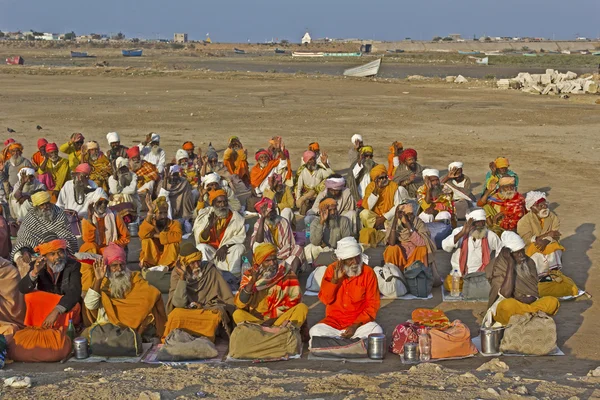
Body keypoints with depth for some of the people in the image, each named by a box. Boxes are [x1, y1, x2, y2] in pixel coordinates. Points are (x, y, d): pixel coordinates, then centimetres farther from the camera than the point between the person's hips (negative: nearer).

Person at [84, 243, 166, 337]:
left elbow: (155, 294, -5)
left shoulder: (134, 279, 6)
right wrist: (98, 280, -17)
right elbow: (90, 306, -11)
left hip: (132, 326, 1)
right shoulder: (103, 283, 4)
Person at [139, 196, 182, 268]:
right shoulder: (149, 223, -6)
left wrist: (156, 235, -26)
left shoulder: (174, 224, -6)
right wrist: (150, 212, -35)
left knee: (173, 242, -25)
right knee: (146, 239, -22)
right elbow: (142, 234, -30)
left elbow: (177, 237, -29)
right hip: (151, 258, 0)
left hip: (168, 258, 0)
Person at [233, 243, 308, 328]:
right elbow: (240, 304, -11)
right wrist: (252, 281, -24)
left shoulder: (286, 273, -4)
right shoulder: (249, 275, -2)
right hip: (255, 318, 1)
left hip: (281, 318, 0)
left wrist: (273, 319, -12)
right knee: (238, 314, -29)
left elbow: (294, 300, -5)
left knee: (302, 308, -24)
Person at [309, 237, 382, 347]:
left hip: (360, 321, -1)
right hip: (334, 321, 1)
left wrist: (356, 325, -17)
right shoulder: (332, 269, -1)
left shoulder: (368, 272, -7)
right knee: (315, 332, -27)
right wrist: (335, 279, -19)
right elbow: (325, 300, -4)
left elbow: (373, 305, -6)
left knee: (377, 331, -31)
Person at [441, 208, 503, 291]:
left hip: (481, 273, 1)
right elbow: (445, 246, -21)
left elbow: (501, 251, 21)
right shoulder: (459, 231, -3)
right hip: (459, 273, -1)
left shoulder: (490, 235, 3)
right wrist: (462, 233, -28)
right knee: (449, 284, -28)